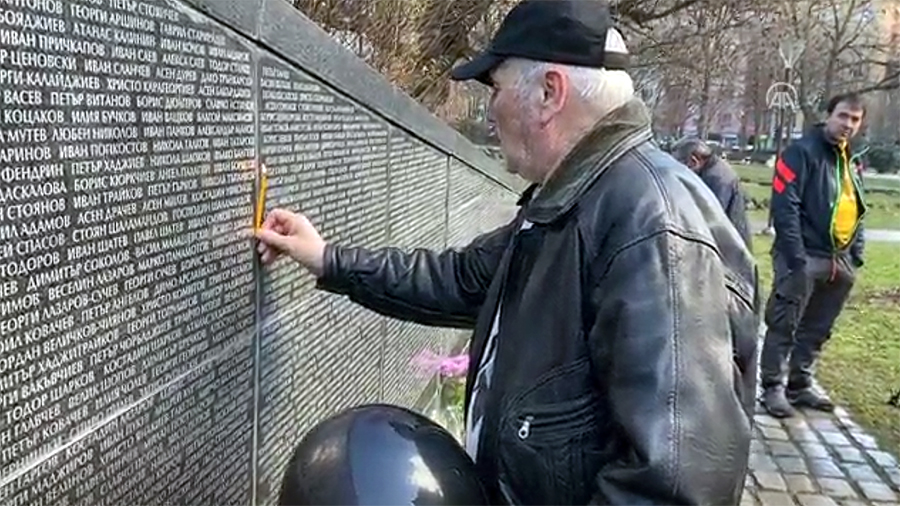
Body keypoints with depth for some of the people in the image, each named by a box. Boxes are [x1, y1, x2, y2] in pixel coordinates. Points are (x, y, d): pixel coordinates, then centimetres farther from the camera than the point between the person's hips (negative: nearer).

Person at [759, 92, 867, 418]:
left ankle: (800, 385, 26)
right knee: (784, 326, -3)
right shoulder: (803, 151, -9)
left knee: (816, 330, 14)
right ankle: (773, 387, 6)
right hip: (804, 257, -8)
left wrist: (856, 255, 14)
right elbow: (785, 207, -16)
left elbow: (856, 212, 24)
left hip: (839, 262, 8)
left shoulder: (851, 161, 17)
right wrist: (796, 257, -21)